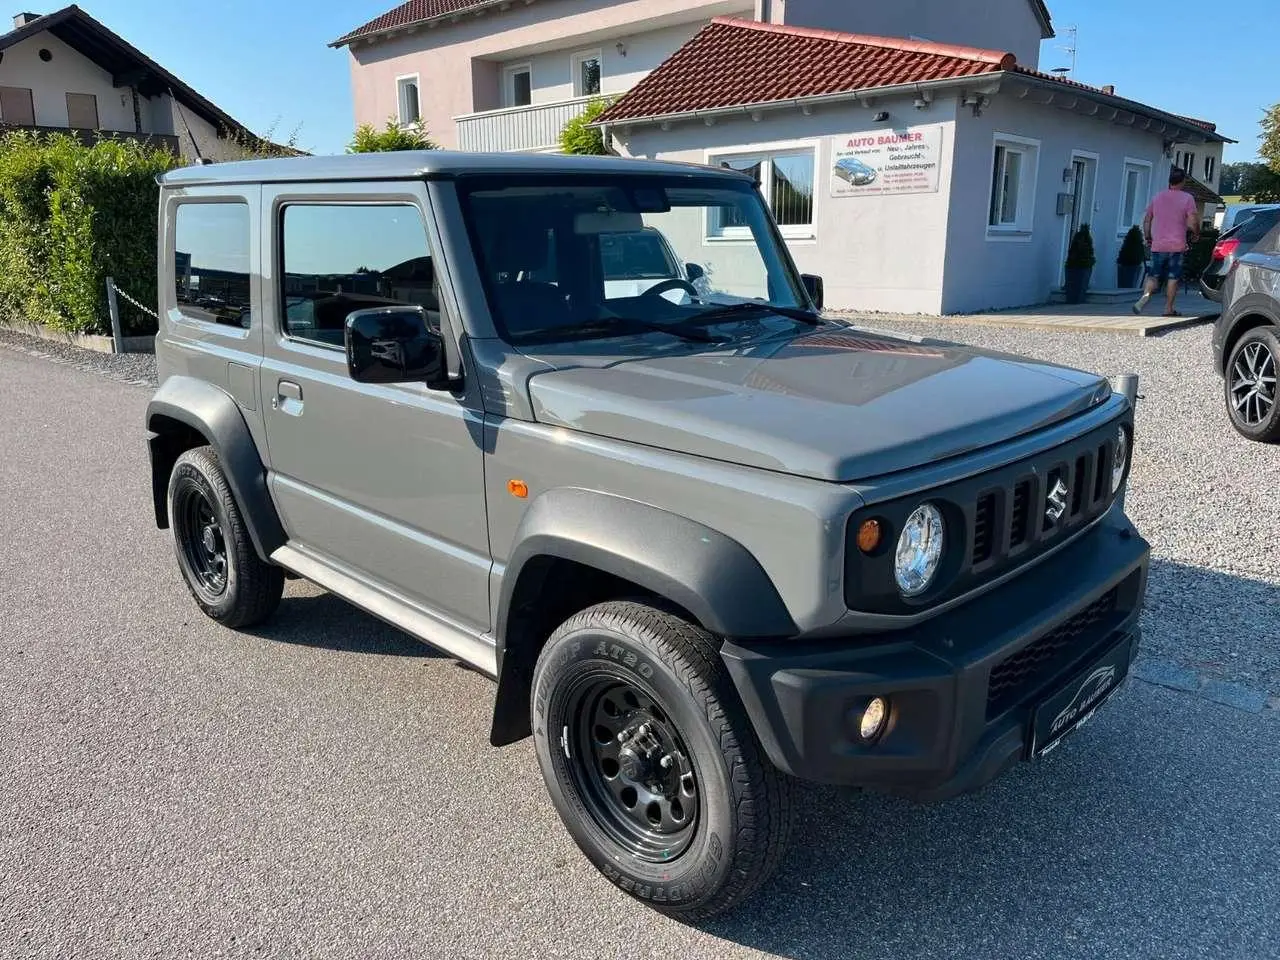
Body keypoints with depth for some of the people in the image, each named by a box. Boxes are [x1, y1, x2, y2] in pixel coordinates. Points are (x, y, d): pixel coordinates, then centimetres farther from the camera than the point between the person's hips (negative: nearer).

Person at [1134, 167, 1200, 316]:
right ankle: (1168, 309, 6)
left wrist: (1148, 238, 22)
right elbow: (1192, 222, -10)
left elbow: (1147, 221, 12)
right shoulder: (1187, 198, -3)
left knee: (1153, 276, 6)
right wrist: (1196, 234, 9)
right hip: (1177, 246, -3)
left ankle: (1145, 294, -23)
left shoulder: (1158, 197, 10)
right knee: (1173, 278, 5)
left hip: (1157, 246, 3)